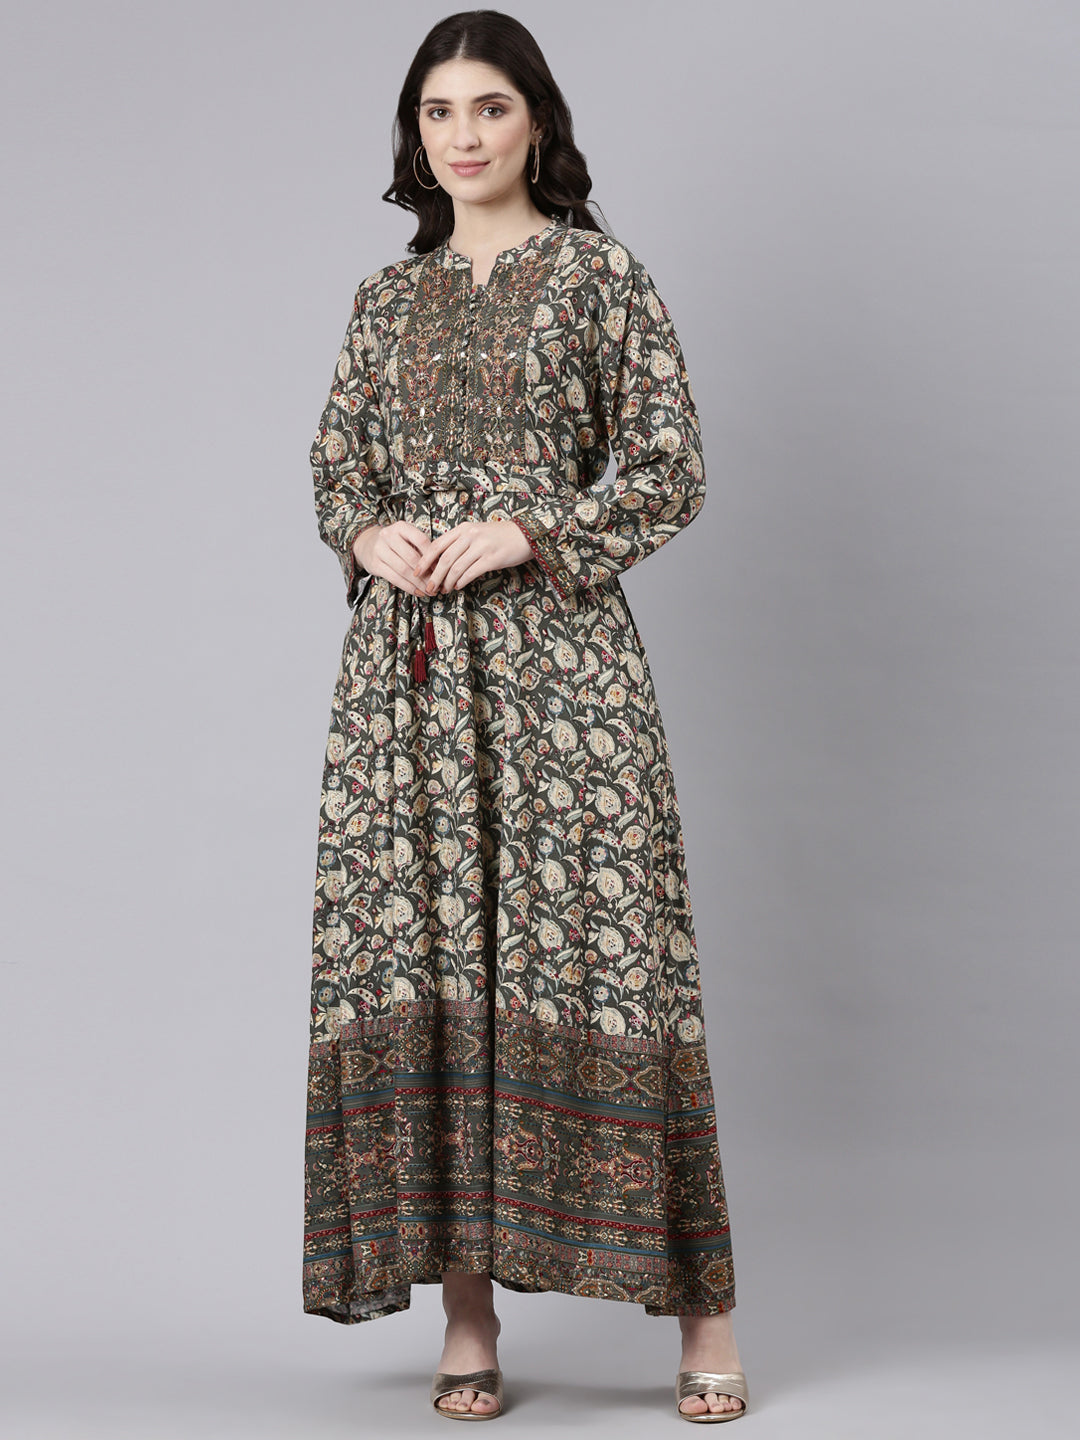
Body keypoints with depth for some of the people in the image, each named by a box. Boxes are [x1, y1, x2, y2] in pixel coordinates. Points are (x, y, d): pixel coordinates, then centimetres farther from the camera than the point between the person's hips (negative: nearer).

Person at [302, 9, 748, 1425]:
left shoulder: (599, 273, 4)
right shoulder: (387, 298, 15)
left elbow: (671, 468, -1)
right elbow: (334, 465, 16)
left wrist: (522, 533, -11)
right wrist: (371, 535, -5)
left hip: (557, 649, -4)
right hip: (407, 661, 4)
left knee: (599, 946, -8)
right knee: (422, 958, -1)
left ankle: (702, 1309, 1)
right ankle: (467, 1310, 7)